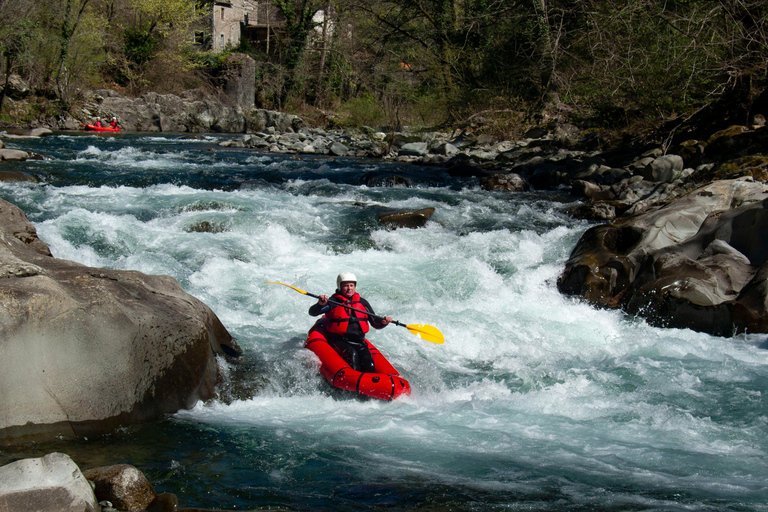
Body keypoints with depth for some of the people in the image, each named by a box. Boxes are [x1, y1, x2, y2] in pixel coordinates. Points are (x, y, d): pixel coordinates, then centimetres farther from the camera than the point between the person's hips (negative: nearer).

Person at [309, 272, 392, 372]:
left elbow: (375, 323, 17)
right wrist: (320, 304, -29)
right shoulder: (334, 302, 2)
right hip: (339, 341, -3)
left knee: (367, 360, -26)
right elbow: (312, 312, -8)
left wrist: (383, 322, -6)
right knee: (352, 354, -33)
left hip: (358, 341, 3)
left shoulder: (362, 302, 15)